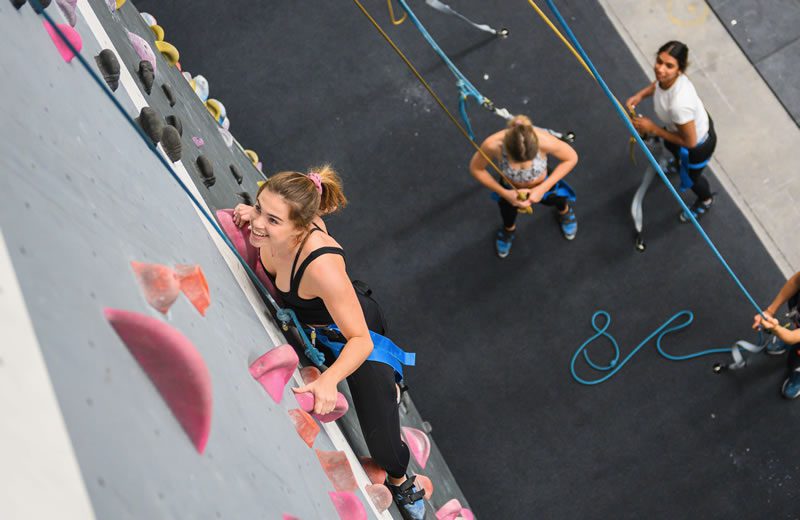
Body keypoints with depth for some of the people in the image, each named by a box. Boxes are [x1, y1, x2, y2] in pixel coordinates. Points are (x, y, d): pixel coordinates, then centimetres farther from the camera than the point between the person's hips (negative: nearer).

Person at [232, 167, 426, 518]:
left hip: (353, 336, -7)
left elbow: (361, 340, -36)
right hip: (308, 330, 7)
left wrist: (329, 380, -51)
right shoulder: (274, 229, -26)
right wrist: (251, 214, -16)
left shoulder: (322, 267, -45)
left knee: (384, 449, -8)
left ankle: (399, 479, 31)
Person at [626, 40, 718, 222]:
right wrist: (640, 94, -16)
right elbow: (658, 83, 1)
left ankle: (705, 201, 63)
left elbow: (690, 142, -34)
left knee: (689, 177, 28)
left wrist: (653, 129, -29)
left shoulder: (679, 104, -49)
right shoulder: (669, 76, -28)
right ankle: (679, 163, 79)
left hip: (698, 144, -7)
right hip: (697, 120, 7)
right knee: (671, 146, 41)